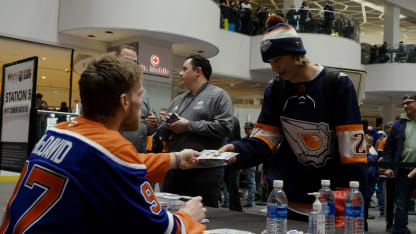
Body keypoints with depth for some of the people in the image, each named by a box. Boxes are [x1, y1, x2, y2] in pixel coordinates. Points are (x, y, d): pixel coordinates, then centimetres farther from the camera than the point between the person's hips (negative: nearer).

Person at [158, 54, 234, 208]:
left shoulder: (218, 95, 0)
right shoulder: (178, 100, 20)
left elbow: (225, 127, -15)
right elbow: (162, 133, 22)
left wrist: (188, 126, -13)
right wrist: (167, 126, -3)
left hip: (205, 170, -6)